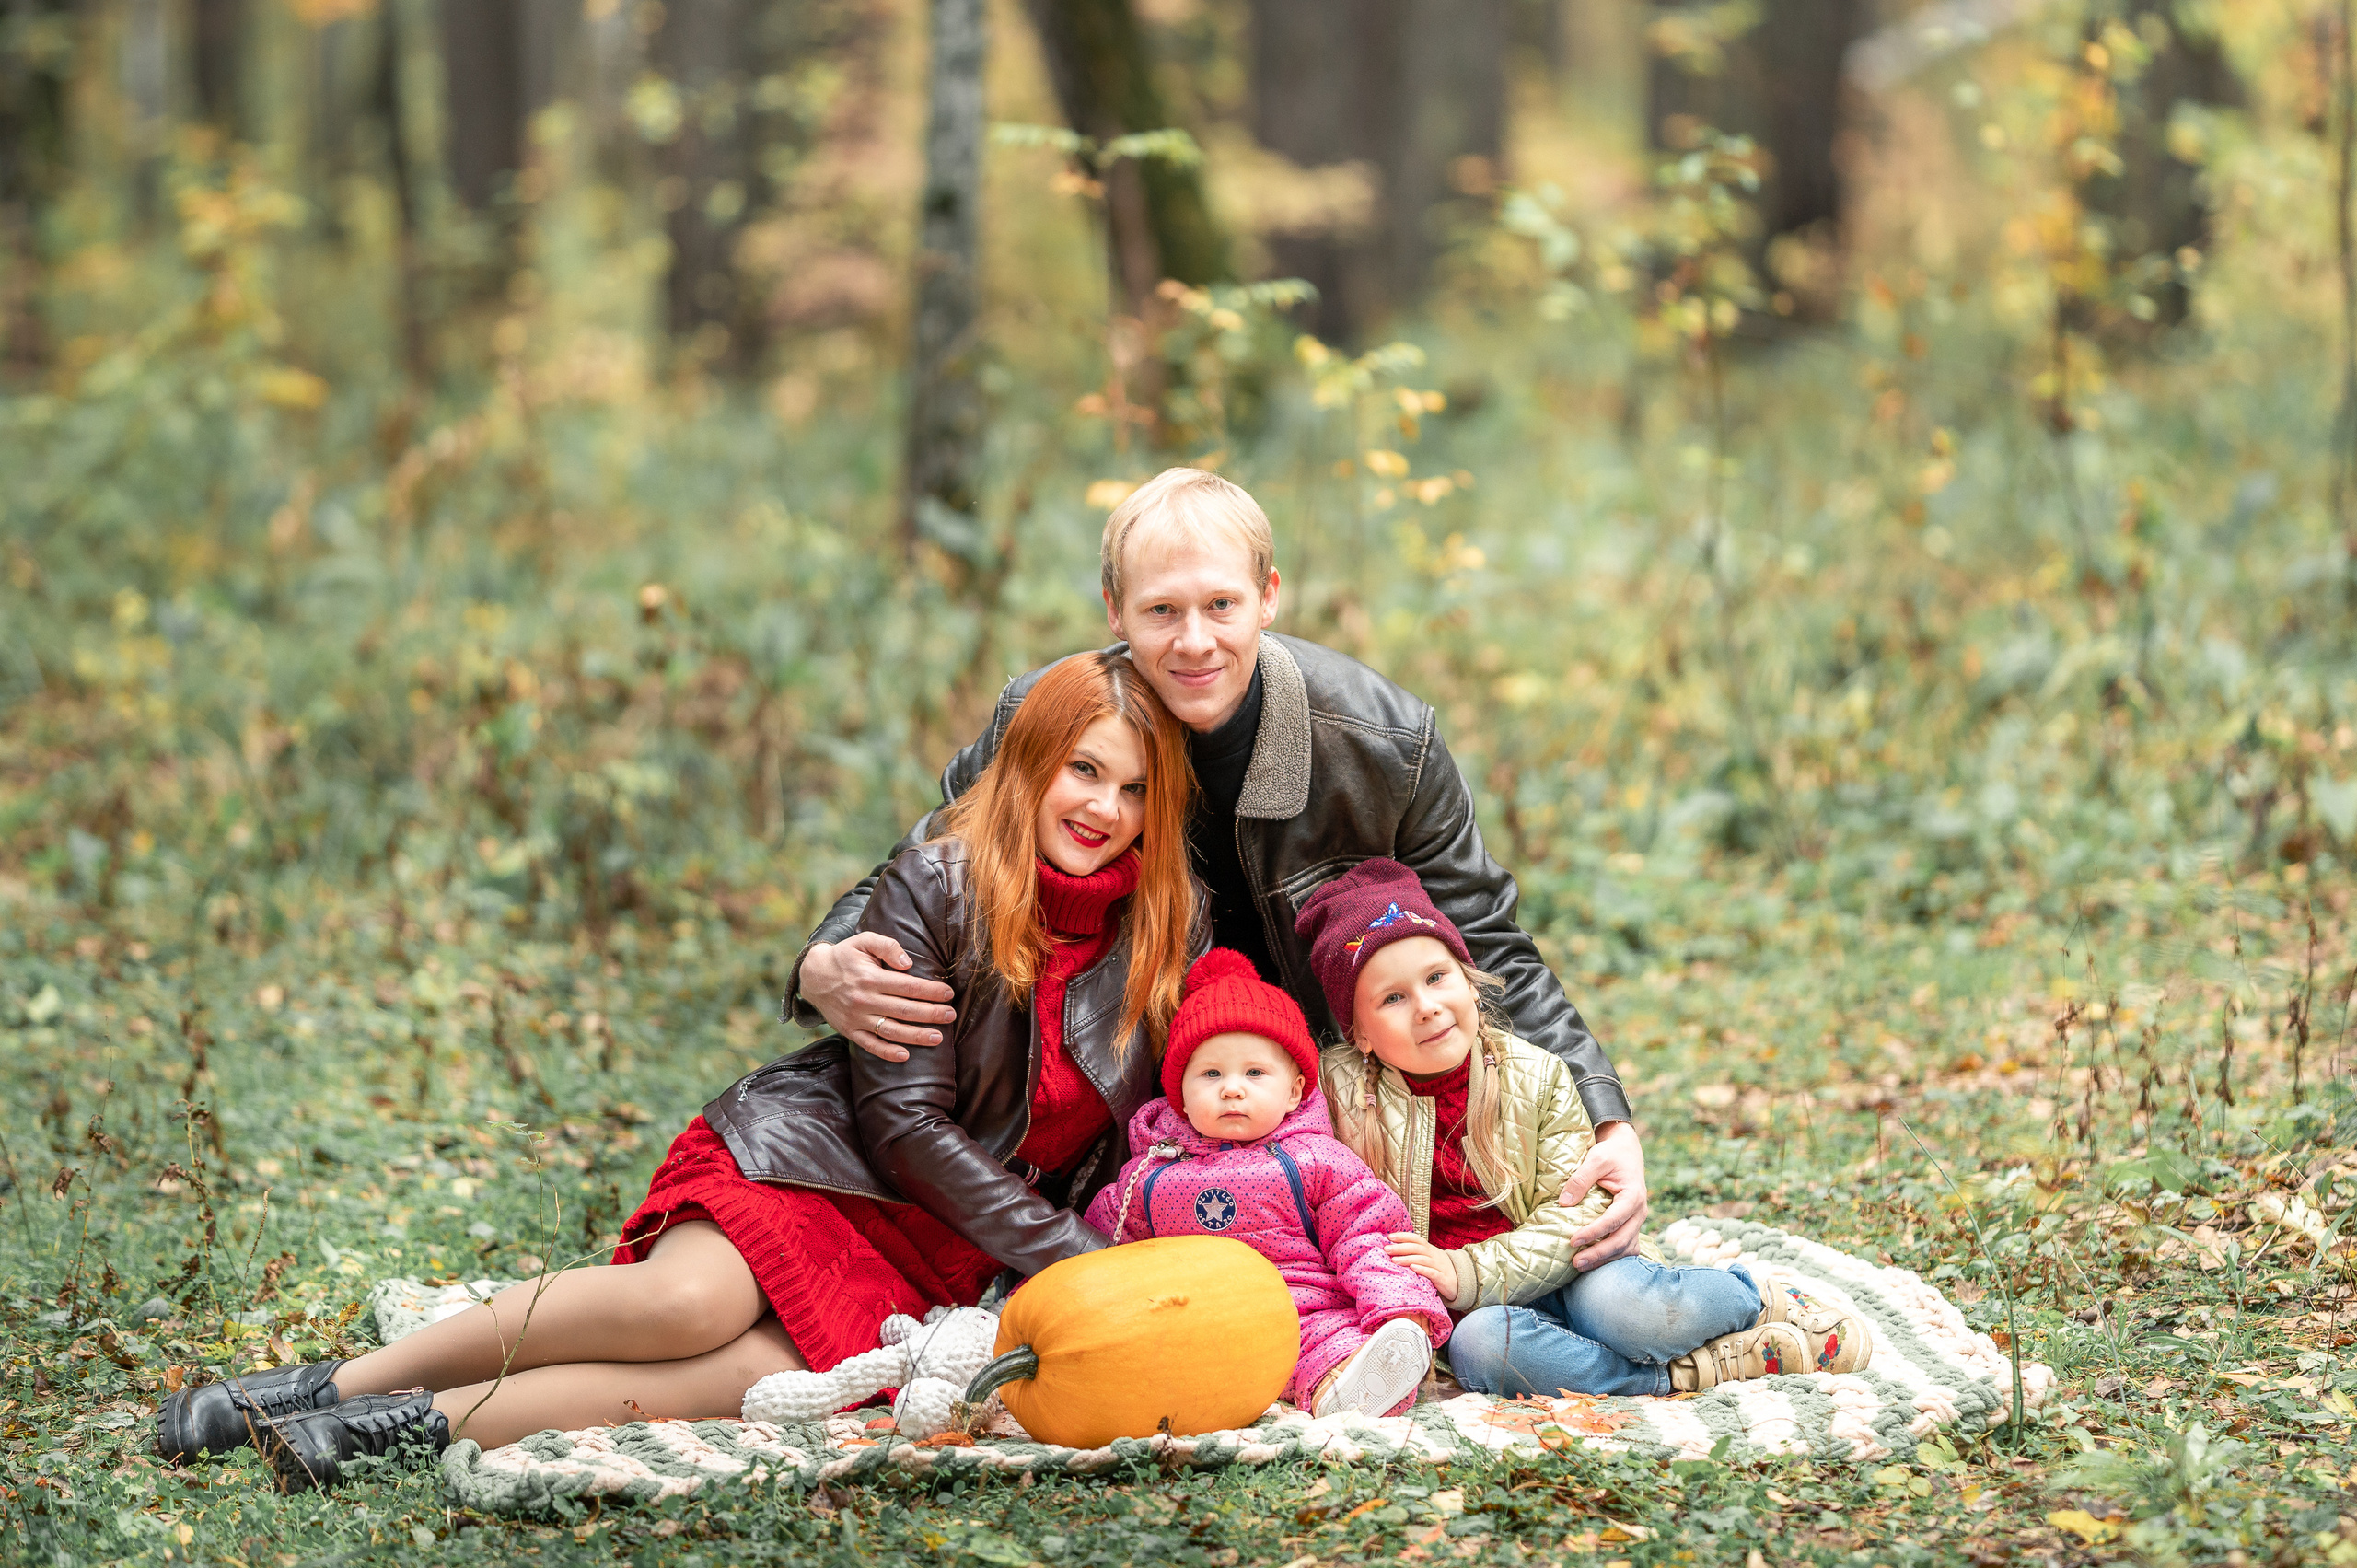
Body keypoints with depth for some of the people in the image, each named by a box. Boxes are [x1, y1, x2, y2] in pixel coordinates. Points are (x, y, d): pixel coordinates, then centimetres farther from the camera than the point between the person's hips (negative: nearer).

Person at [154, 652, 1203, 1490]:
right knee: (691, 1301, -35)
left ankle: (421, 1424, -27)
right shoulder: (931, 887, -9)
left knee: (774, 1374, -31)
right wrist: (1067, 1260, -17)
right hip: (817, 1152, -2)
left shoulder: (1171, 933, 2)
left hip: (935, 1256, 2)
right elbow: (903, 1117, -12)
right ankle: (338, 1385, -20)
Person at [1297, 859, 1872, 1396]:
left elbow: (1576, 1211, -8)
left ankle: (1763, 1299, -2)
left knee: (1621, 1301, -33)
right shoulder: (1340, 1086, -2)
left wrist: (1470, 1273, -21)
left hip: (1563, 1278, 1)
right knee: (1479, 1347, -36)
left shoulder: (1535, 1076, -1)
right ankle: (1679, 1377, -26)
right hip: (1470, 1313, 0)